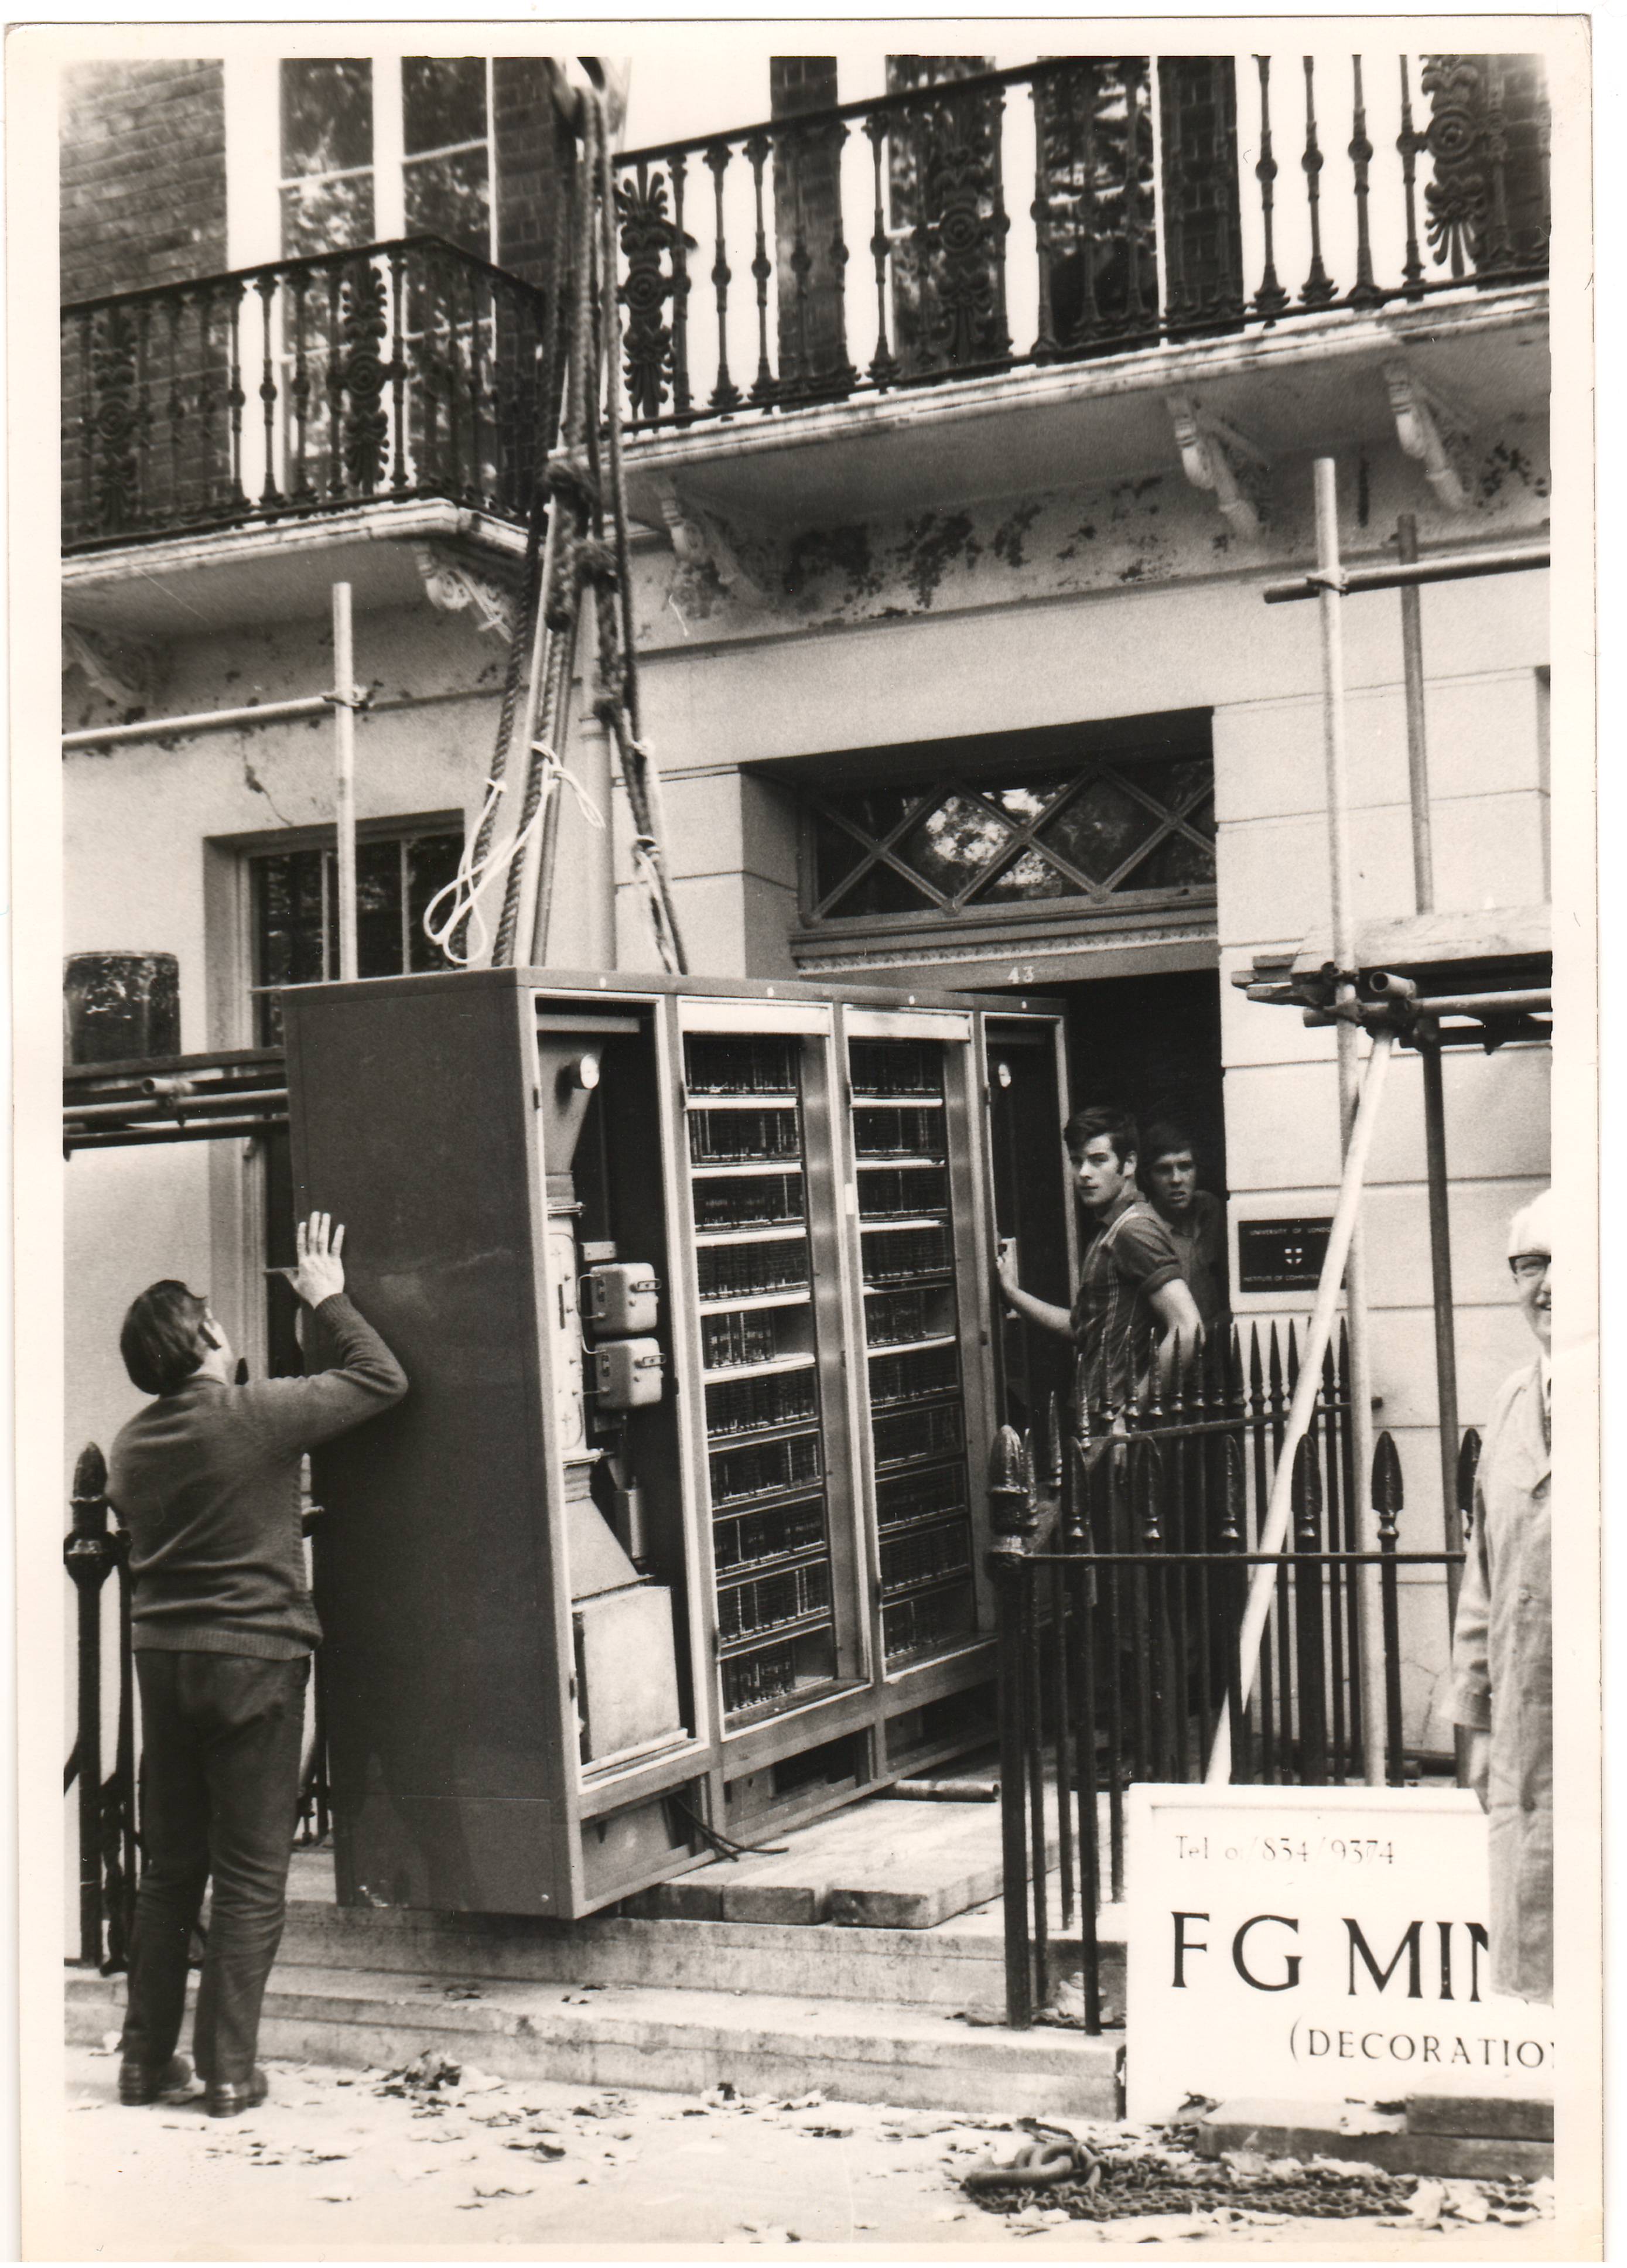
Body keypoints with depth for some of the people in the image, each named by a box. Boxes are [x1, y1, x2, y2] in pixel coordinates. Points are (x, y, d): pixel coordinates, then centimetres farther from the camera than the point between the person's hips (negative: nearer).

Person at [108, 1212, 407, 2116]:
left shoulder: (131, 1445, 4)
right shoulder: (259, 1414, -12)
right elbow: (381, 1380, -3)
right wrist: (326, 1301, 8)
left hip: (161, 1658, 6)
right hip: (254, 1659, -6)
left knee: (168, 1868, 15)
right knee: (251, 1876, 2)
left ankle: (147, 2058, 21)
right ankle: (229, 2071, 5)